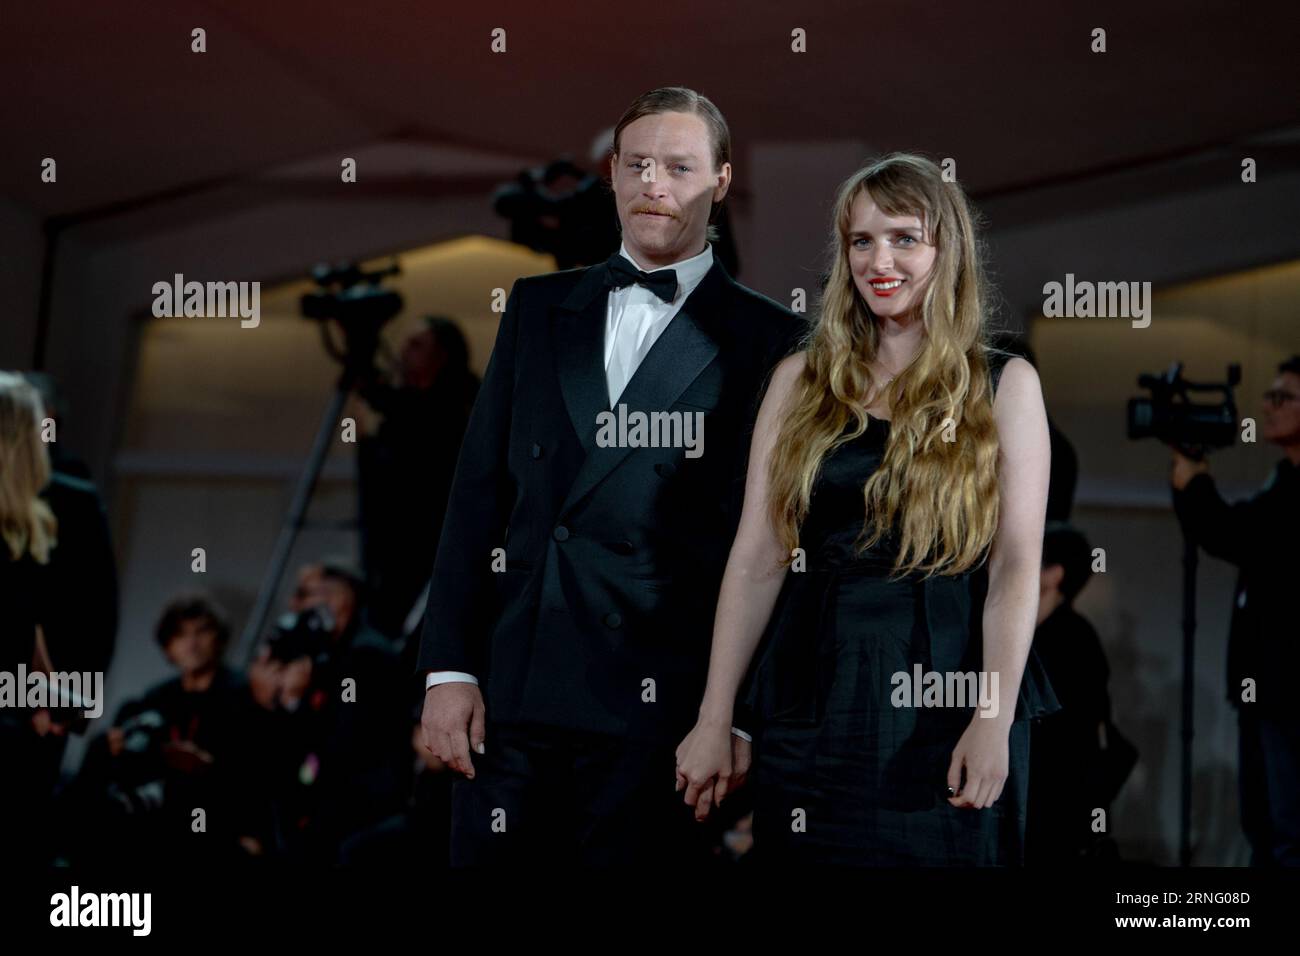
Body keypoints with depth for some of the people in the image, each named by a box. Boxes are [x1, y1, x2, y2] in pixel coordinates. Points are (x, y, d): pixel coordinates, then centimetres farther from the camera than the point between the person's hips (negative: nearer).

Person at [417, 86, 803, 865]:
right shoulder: (539, 307, 14)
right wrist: (448, 669, 3)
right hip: (510, 694, 3)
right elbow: (478, 493, 11)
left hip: (657, 712, -3)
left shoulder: (767, 339, 1)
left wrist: (736, 719, -7)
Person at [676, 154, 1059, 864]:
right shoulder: (803, 380, 8)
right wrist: (714, 721, -1)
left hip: (949, 694, -2)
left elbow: (1015, 567, -5)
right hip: (815, 693, 2)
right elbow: (757, 558, 3)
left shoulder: (1004, 386, 3)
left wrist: (994, 721, -16)